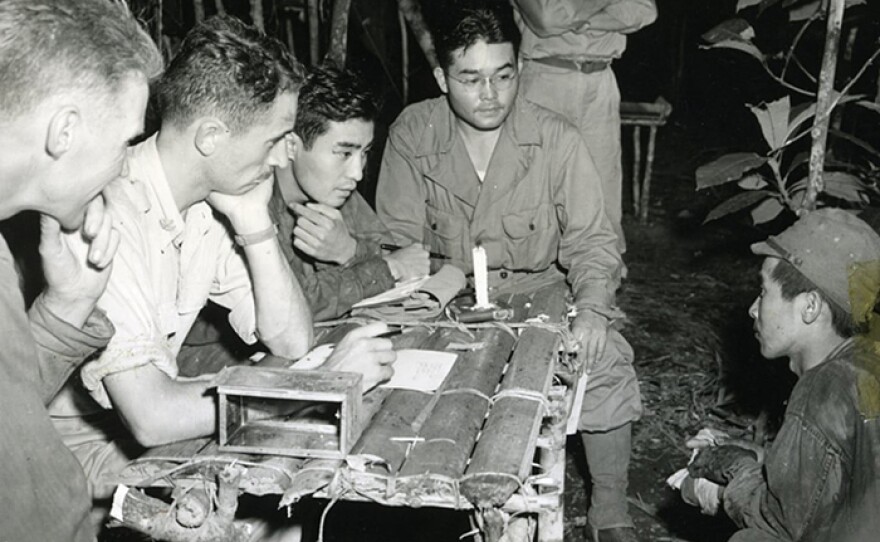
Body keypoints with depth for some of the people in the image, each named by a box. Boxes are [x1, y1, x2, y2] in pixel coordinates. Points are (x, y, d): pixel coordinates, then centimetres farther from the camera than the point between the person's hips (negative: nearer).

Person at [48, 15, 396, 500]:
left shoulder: (213, 202, -2)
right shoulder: (105, 211, -27)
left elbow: (291, 341, -2)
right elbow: (151, 416, -33)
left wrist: (255, 226, -15)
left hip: (145, 424, 7)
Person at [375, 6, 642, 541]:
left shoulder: (556, 139, -11)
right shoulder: (411, 134, -7)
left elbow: (591, 241, -7)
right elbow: (398, 241, -5)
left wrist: (593, 308, -26)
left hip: (537, 291, 0)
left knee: (607, 360, -24)